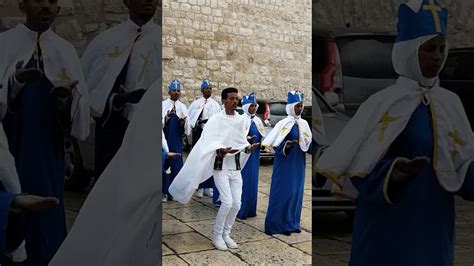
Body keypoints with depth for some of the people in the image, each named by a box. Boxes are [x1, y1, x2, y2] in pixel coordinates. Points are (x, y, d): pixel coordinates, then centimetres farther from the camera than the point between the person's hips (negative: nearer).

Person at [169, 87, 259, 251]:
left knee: (236, 204, 1)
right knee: (227, 202, -14)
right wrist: (221, 151, -33)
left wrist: (248, 148, -12)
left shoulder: (241, 121, 6)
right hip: (221, 167, -5)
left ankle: (226, 234, 20)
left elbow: (242, 141, 10)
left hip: (236, 168, 5)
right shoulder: (215, 120, -9)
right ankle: (216, 235, 6)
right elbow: (209, 144, -15)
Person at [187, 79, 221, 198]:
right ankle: (199, 187, 5)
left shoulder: (216, 105, 9)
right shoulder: (196, 104, 3)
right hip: (199, 134, -2)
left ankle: (208, 187, 12)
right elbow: (189, 118, -2)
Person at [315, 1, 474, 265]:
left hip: (433, 226, 5)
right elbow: (362, 169, -12)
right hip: (389, 227, -4)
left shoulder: (450, 103, 5)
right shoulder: (381, 103, -8)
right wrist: (396, 172, -31)